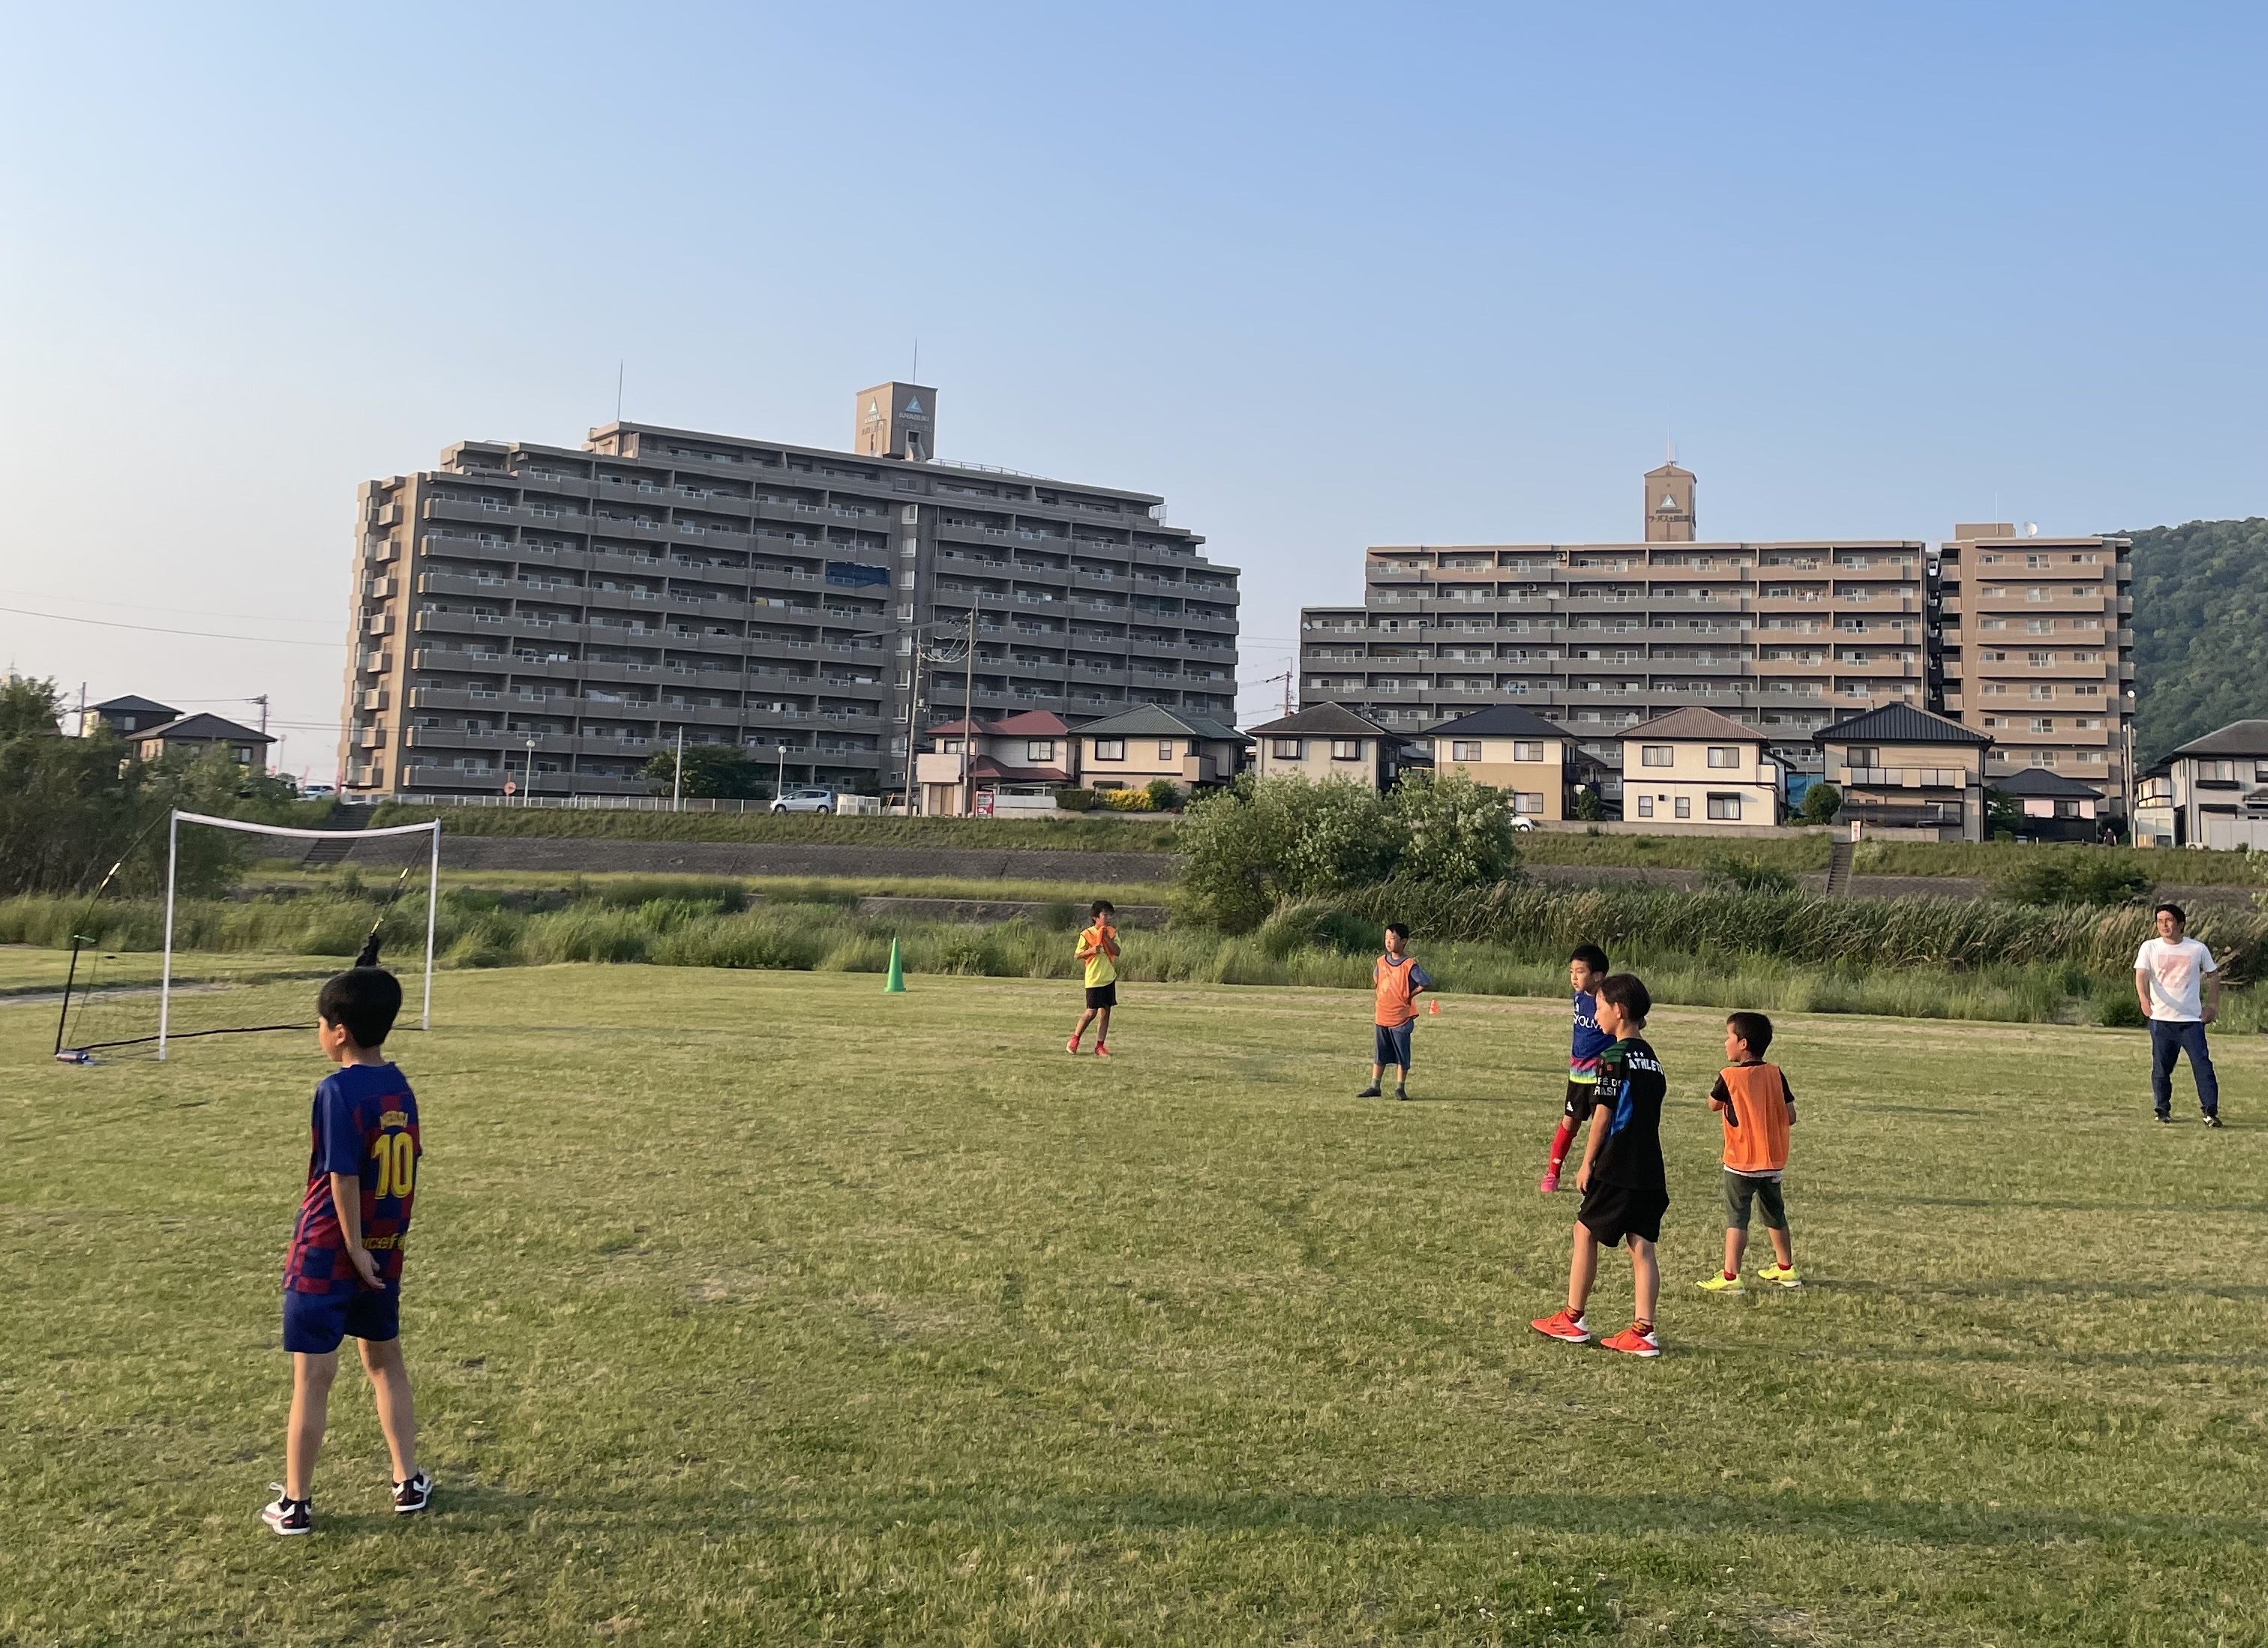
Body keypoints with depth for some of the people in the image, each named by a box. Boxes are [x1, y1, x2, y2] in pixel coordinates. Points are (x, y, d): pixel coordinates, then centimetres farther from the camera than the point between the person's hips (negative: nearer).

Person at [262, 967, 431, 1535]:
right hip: (385, 1254, 6)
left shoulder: (338, 1090, -18)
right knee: (385, 1364, 18)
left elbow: (344, 1177, -20)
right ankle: (409, 1482, 25)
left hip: (328, 1254, -6)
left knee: (312, 1379, 4)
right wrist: (388, 1239, 13)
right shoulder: (400, 1087, 2)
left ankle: (295, 1504, 14)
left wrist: (354, 1248, -14)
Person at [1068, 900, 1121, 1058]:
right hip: (1094, 979, -5)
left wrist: (1107, 937, -16)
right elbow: (1078, 955, -4)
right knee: (1091, 1012, -7)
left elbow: (1117, 952, -7)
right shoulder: (1087, 934, -8)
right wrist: (1090, 951, -21)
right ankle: (1074, 1040, 13)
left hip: (1109, 978, 5)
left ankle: (1100, 1046, 10)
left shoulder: (1112, 933, 5)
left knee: (1106, 1012, 4)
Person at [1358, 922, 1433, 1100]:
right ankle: (1374, 1087, 17)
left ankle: (1400, 1088, 13)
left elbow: (1427, 983, -19)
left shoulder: (1409, 965, -14)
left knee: (1402, 1056, 4)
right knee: (1379, 1054, 11)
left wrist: (1410, 995, -10)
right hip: (1382, 1017, 6)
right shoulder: (1381, 962, 5)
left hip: (1401, 1018, -6)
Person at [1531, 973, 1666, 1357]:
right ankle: (1643, 1332, 4)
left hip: (1616, 1169, -7)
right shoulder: (1652, 1059, 12)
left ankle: (1573, 1320, 14)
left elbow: (1603, 1116, -13)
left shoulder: (1614, 1057, -12)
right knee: (1642, 1247, 6)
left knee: (1586, 1232, 7)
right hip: (1650, 1170, 7)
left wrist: (1587, 1164, -5)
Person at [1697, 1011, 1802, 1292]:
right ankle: (1786, 1268, 33)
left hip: (1741, 1162, -5)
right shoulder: (1775, 1074, -2)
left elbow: (1713, 1105, 4)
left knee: (1736, 1218, -2)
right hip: (1773, 1161, 5)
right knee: (1775, 1215, 20)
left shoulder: (1730, 1076, -14)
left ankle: (1730, 1277, -6)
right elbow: (1790, 1118, -1)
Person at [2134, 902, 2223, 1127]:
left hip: (2192, 1019, 0)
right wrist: (2144, 998, -29)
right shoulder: (2149, 947, 1)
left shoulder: (2198, 949, 4)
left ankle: (2211, 1112, -5)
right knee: (2161, 1068, 4)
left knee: (2202, 1064, -8)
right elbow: (2141, 975, -10)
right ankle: (2163, 1110, 17)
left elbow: (2213, 974, 17)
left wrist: (2213, 1005, 11)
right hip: (2161, 1019, 0)